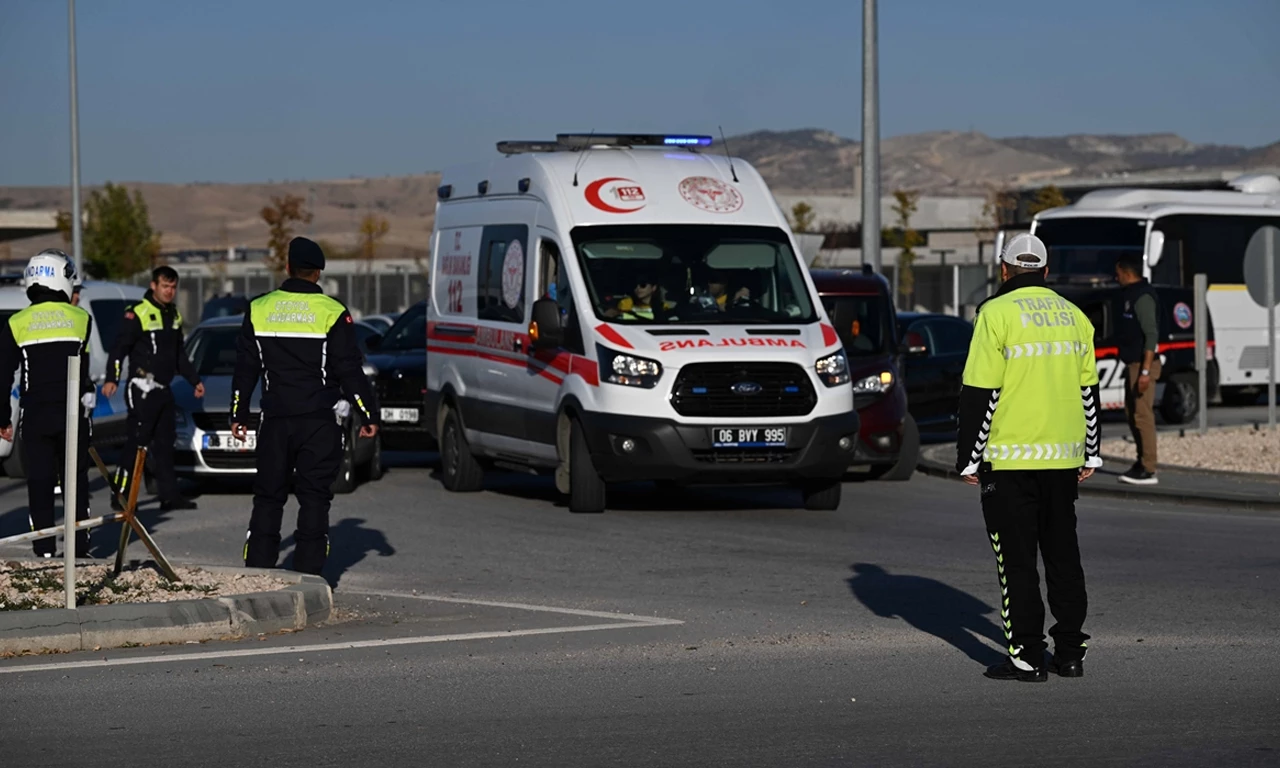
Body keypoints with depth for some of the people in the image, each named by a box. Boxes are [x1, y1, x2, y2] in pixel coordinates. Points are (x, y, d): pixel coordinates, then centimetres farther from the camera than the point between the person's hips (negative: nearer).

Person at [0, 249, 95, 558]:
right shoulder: (81, 318, -2)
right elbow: (85, 371, 3)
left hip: (35, 416, 0)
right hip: (74, 414, 0)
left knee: (40, 482, 4)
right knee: (77, 480, 10)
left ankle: (45, 547, 0)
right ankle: (80, 544, 8)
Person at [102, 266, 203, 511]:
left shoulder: (174, 315, 16)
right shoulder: (138, 314, -10)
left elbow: (180, 354, 27)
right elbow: (119, 348, -14)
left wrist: (194, 380, 27)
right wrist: (112, 379, -23)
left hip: (164, 389, 8)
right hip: (142, 389, -8)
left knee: (165, 443, 9)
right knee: (137, 443, -11)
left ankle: (169, 495, 11)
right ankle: (121, 496, -8)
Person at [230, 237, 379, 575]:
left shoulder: (259, 309, 4)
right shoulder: (332, 313, -5)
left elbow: (245, 369, 9)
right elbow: (350, 370, -4)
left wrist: (239, 414, 18)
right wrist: (369, 415, 4)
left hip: (275, 420, 2)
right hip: (320, 420, -2)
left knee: (268, 496, 9)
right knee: (314, 496, 2)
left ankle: (256, 571, 6)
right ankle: (308, 572, -2)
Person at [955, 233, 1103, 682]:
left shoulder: (997, 314, -8)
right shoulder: (1074, 316, 10)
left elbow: (980, 392, -12)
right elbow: (1088, 392, 14)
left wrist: (968, 458, -6)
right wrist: (1089, 455, 21)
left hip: (1010, 459, -5)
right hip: (1063, 457, 5)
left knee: (1017, 561, 0)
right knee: (1063, 554, 13)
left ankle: (1026, 657, -2)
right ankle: (1070, 653, 14)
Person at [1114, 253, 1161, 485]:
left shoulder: (1143, 297, -16)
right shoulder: (1132, 294, 15)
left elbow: (1151, 335, -22)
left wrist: (1145, 370, -26)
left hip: (1143, 364, -11)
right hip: (1133, 363, 11)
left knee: (1142, 415, -10)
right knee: (1132, 413, 14)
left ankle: (1148, 470, -9)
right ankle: (1142, 462, 21)